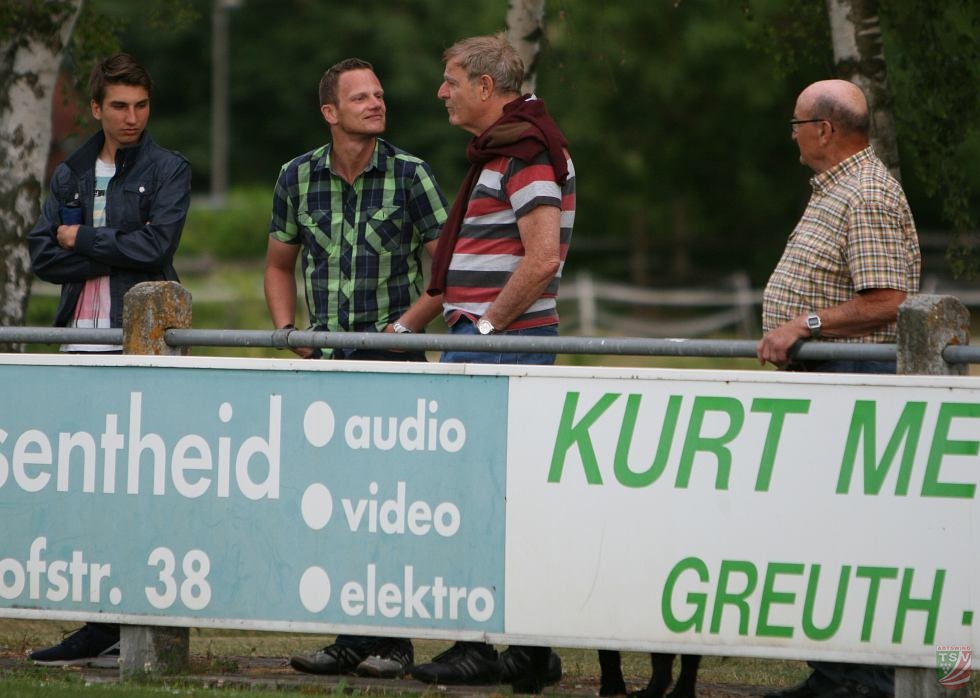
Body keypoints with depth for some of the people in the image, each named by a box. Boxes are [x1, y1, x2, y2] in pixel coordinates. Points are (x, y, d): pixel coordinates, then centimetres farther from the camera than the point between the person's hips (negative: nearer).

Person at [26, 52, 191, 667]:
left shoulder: (169, 171, 3)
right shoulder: (71, 175, 17)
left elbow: (157, 243, -11)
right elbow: (43, 253, 5)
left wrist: (84, 240, -2)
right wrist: (116, 253, -6)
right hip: (83, 338, 5)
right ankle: (100, 623, 6)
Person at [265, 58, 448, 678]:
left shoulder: (410, 175, -4)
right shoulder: (298, 178, 7)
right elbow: (279, 264, 20)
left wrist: (404, 325, -11)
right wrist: (287, 330, 6)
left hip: (393, 359, -4)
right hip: (325, 362, 4)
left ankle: (393, 641, 0)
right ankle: (351, 638, 11)